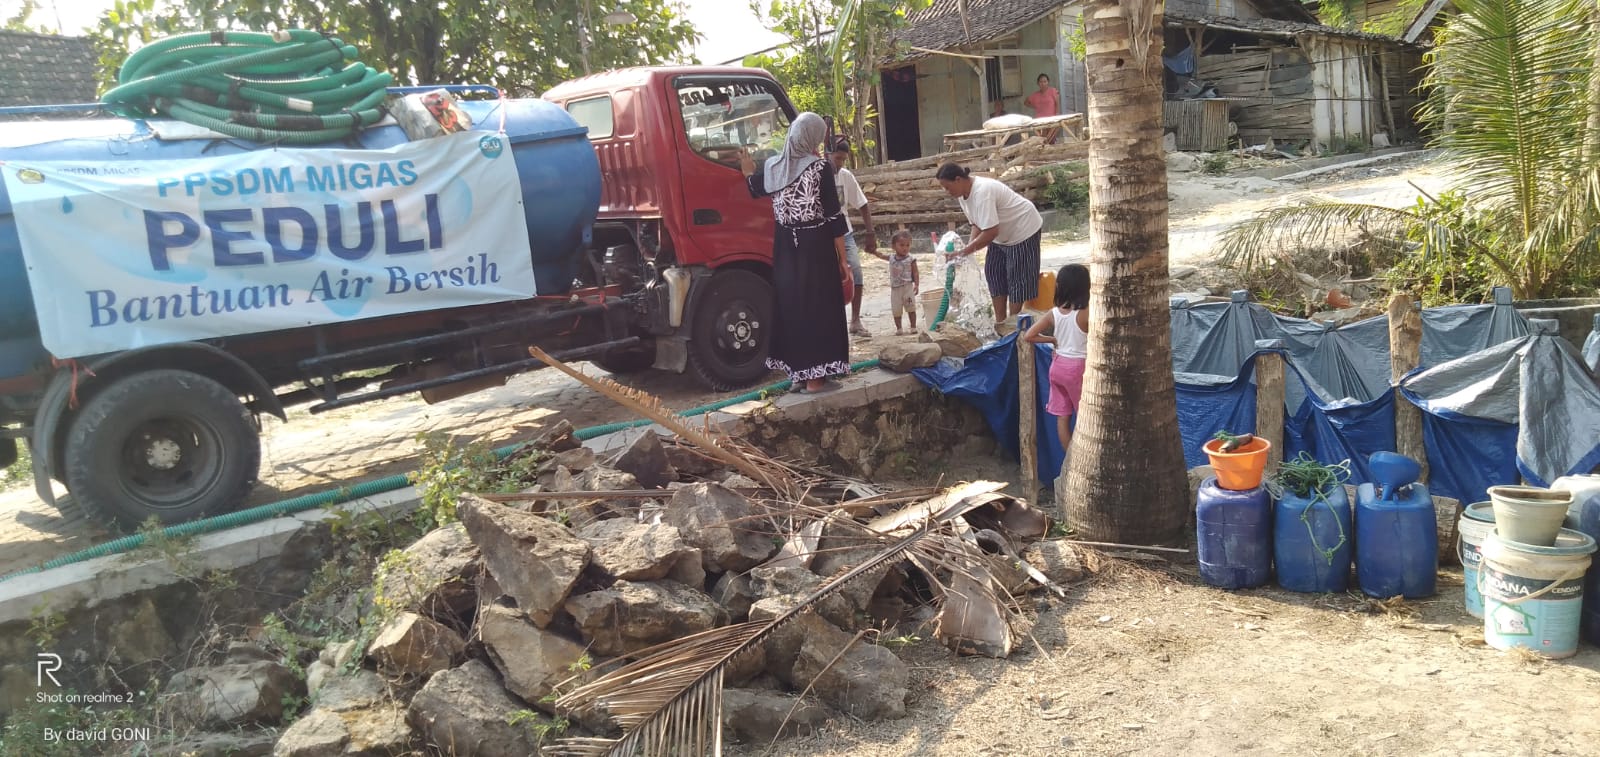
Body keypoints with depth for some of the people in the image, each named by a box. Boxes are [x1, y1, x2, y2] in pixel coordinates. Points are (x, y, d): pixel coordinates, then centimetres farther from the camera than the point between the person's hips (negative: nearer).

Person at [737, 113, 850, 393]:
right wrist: (843, 259, -5)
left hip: (785, 247, 6)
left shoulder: (772, 166, 3)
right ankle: (815, 378, 3)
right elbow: (834, 218, -11)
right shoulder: (820, 168, -12)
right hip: (816, 246, -6)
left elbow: (755, 188, 27)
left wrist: (748, 171, 48)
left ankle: (797, 372, 21)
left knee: (790, 304, 14)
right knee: (818, 307, 1)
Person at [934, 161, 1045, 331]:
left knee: (1018, 276, -6)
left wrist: (964, 251, -32)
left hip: (1024, 229, -10)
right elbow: (978, 225, 1)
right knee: (993, 272, 8)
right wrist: (969, 248, -15)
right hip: (1003, 234, 10)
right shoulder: (963, 194, -5)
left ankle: (1012, 323, 2)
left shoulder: (982, 192, -34)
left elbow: (990, 232, -37)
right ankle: (1000, 321, 14)